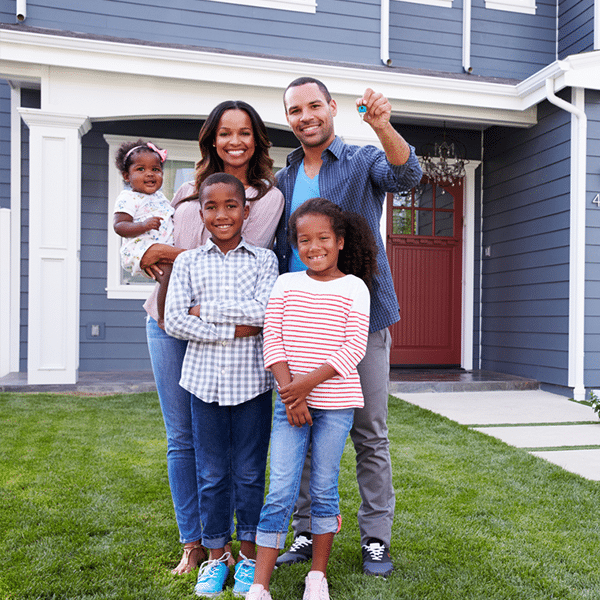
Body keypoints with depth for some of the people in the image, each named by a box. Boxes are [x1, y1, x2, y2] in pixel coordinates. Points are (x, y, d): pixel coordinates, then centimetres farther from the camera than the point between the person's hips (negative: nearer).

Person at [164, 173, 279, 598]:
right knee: (212, 474, 11)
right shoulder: (188, 262, 5)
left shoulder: (264, 259, 3)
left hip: (251, 379, -1)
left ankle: (249, 554, 28)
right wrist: (232, 331, -12)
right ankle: (216, 555, 29)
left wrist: (207, 310, -9)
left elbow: (265, 311, -13)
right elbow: (174, 321, -6)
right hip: (205, 378, 1)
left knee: (250, 472, 9)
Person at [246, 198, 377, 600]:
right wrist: (289, 392, -12)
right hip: (290, 401, 1)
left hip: (336, 404, -1)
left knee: (324, 489, 10)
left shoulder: (354, 287, -1)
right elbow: (273, 341, -1)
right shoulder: (286, 284, 5)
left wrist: (308, 383, -17)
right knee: (280, 492, 1)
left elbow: (354, 347, -9)